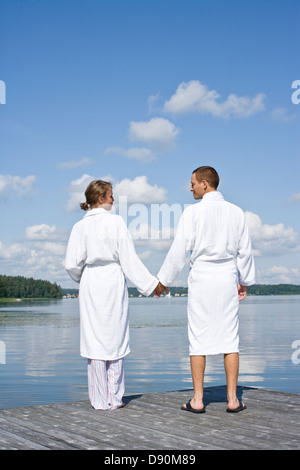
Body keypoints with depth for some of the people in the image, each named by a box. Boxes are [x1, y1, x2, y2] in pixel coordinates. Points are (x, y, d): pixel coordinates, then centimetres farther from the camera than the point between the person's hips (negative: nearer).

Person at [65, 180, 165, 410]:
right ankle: (114, 398, 12)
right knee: (116, 338, 8)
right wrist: (150, 283, 1)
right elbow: (129, 258, -6)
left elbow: (72, 264, 0)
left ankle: (101, 399, 10)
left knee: (95, 338, 6)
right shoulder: (116, 222, -5)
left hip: (91, 283, 2)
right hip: (114, 281, -2)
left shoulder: (80, 226, 2)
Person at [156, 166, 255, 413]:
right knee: (230, 337, 6)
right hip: (227, 279, 3)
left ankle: (197, 399, 6)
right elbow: (245, 251, 11)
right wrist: (245, 281, 22)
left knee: (198, 338, 3)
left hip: (201, 278, -3)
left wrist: (163, 280, 3)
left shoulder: (193, 212, -6)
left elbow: (179, 250, -6)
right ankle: (232, 398, 8)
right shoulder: (236, 212, 6)